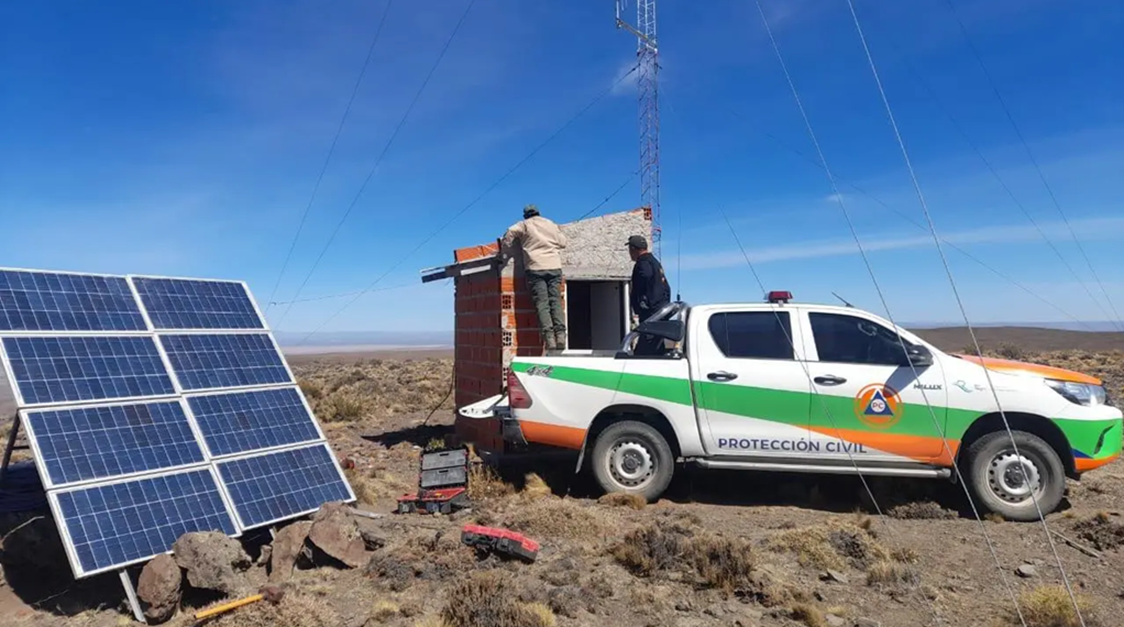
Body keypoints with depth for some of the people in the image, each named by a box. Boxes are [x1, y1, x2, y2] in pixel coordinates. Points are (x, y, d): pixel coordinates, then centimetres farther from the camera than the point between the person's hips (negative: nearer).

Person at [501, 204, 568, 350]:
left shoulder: (524, 225, 10)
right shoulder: (552, 225, 21)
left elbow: (509, 235, -4)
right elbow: (563, 242, 23)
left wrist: (504, 253, 6)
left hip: (535, 268, -3)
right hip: (554, 267, 3)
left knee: (542, 304, -8)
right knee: (556, 301, 0)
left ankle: (549, 336, -20)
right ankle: (560, 334, -14)